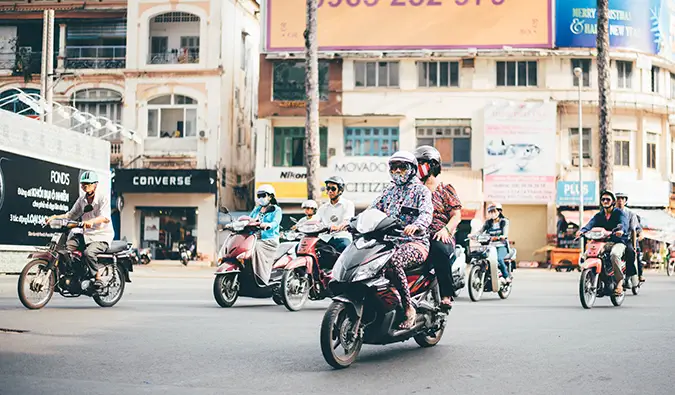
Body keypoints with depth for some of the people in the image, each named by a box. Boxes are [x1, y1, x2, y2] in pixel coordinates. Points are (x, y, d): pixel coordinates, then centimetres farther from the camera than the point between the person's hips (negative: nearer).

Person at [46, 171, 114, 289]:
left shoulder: (103, 197, -8)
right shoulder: (81, 199, 15)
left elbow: (106, 217, -23)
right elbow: (72, 215, 19)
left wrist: (91, 221, -42)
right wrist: (55, 217, 3)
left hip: (102, 236, -7)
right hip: (86, 234, 7)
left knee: (88, 252, -33)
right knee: (66, 247, -14)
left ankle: (98, 278, -16)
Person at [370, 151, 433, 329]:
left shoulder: (421, 190, 4)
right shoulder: (389, 190, 23)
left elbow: (427, 213, -15)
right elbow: (372, 209, 15)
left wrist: (416, 225, -38)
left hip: (414, 242, -6)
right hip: (389, 241, 6)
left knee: (393, 263, -37)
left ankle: (409, 308, -27)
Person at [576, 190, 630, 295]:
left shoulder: (619, 213, 1)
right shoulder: (599, 215, 15)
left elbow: (624, 223, -20)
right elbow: (591, 224, -5)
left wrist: (621, 230, -45)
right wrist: (582, 230, -29)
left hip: (619, 242, -5)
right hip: (603, 242, 5)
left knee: (614, 254, -37)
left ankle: (619, 281, -28)